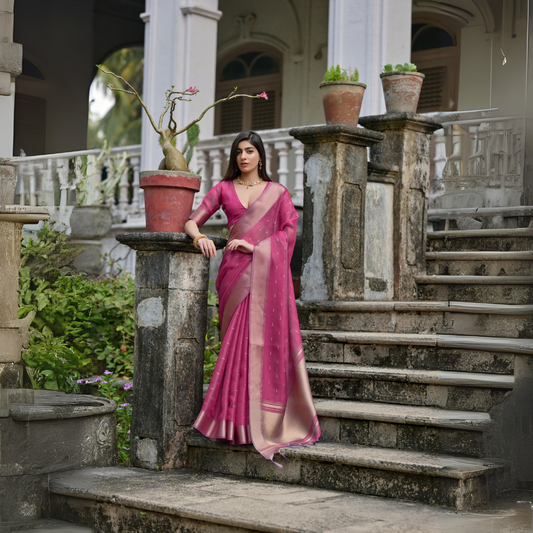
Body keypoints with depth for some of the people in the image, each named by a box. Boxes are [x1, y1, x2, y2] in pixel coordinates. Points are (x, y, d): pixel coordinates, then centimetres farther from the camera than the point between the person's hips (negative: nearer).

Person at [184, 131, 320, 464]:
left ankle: (263, 422, -2)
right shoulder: (224, 189, 14)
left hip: (267, 273, -1)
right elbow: (192, 220, 9)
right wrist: (199, 237, -13)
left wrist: (255, 246, -10)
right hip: (235, 272, 1)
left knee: (266, 341, -6)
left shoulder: (277, 192, 12)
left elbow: (290, 230, 1)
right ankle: (237, 422, 0)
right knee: (237, 341, -4)